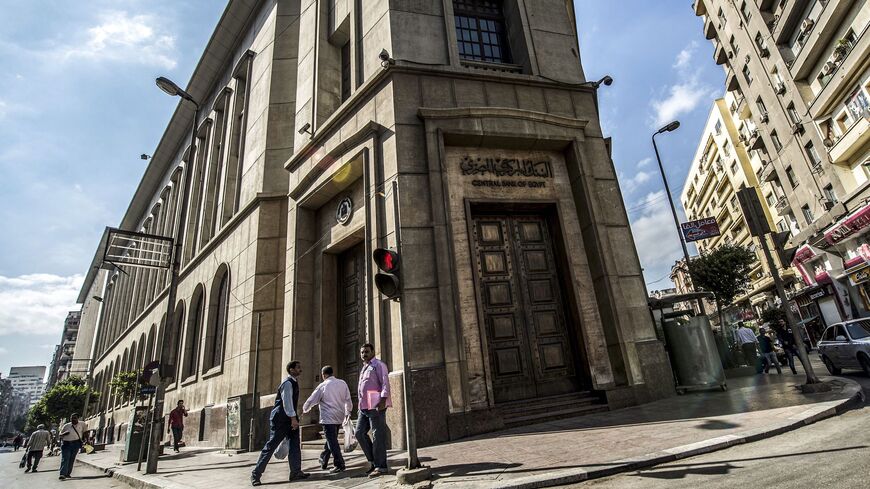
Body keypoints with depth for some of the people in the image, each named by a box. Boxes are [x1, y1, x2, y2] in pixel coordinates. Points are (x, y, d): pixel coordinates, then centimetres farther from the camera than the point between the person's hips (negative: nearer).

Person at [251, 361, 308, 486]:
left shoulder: (294, 383, 14)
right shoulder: (287, 383, -16)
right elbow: (287, 401, -24)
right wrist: (293, 418, -28)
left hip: (290, 418, 9)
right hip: (280, 419, -9)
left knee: (295, 444, 3)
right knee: (271, 445, -2)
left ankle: (296, 472, 6)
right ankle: (256, 473, 9)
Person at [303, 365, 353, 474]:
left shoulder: (322, 386, -8)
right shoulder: (342, 383, 4)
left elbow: (311, 400, 1)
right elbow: (348, 400, 9)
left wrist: (305, 409, 21)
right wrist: (348, 412, 24)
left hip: (328, 418, -6)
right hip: (339, 417, 6)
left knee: (332, 441, -2)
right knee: (331, 439, 19)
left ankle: (339, 465, -6)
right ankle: (323, 461, 33)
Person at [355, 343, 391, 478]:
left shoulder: (378, 365, -4)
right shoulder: (363, 368, 22)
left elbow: (385, 383, -13)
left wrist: (383, 400, -23)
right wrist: (361, 404, 20)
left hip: (376, 406, -9)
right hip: (364, 406, 9)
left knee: (378, 435, -4)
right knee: (360, 433, 8)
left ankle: (380, 466, 4)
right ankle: (374, 461, 19)